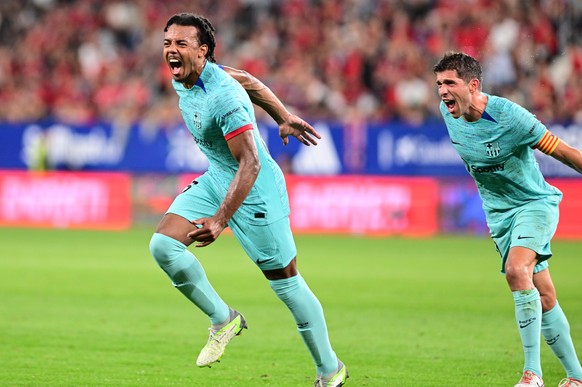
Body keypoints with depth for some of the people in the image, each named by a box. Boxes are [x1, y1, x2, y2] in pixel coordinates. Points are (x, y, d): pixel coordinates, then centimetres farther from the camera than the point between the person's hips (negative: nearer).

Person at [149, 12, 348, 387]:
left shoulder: (224, 99, -30)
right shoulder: (183, 75, -4)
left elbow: (250, 165, -31)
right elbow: (247, 80, 13)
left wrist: (220, 221, -38)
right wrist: (284, 117, 24)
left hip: (255, 188, -8)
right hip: (215, 178, 8)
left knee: (286, 280, 1)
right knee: (163, 245, -9)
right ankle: (223, 319, 7)